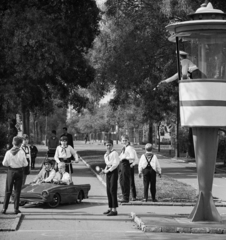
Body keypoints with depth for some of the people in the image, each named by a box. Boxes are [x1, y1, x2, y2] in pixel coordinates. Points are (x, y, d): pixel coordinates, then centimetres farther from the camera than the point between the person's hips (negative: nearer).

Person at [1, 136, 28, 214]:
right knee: (17, 191, 8)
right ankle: (16, 209, 9)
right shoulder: (21, 152, -12)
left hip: (10, 171, 1)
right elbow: (25, 164, -7)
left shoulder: (8, 152, -9)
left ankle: (4, 208, 8)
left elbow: (4, 163, -4)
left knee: (8, 191, 10)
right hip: (19, 171, -1)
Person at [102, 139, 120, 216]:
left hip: (113, 172, -9)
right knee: (108, 191, 9)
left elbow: (115, 164, -16)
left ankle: (114, 210, -10)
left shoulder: (114, 153, -9)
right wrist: (105, 170, 8)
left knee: (112, 190, -11)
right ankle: (110, 208, 16)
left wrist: (108, 170, -15)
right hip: (108, 172, 9)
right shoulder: (106, 155, 16)